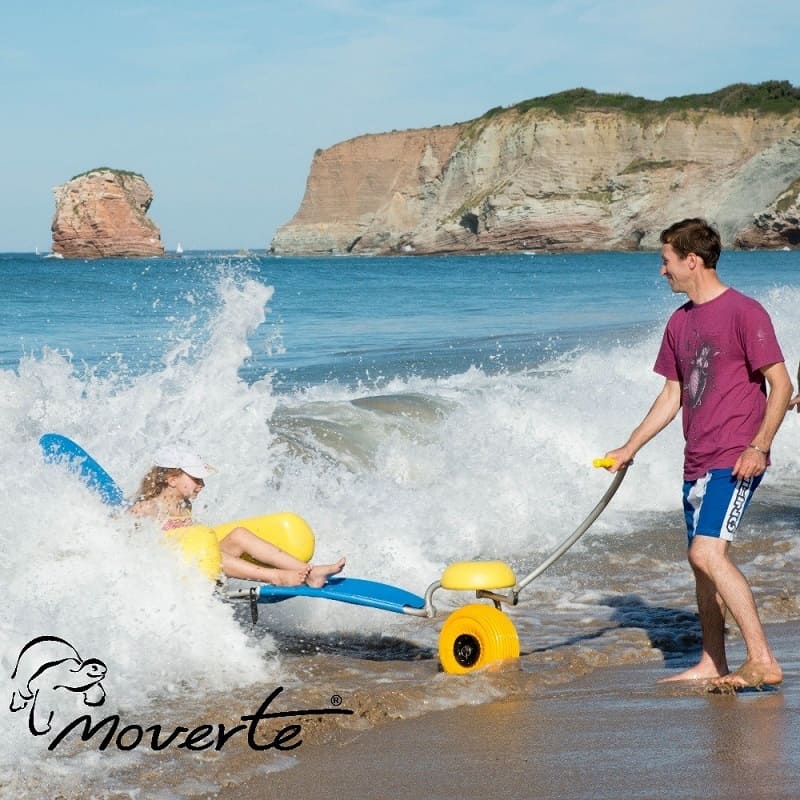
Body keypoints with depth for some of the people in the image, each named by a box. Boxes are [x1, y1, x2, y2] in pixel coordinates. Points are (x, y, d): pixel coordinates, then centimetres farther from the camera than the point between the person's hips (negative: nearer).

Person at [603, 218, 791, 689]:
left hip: (734, 460, -8)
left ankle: (763, 660, -17)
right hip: (698, 461, 8)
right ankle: (712, 665, 20)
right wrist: (630, 449, 22)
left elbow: (781, 384, -11)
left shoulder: (743, 312, -10)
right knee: (703, 561, 11)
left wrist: (759, 446, -19)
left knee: (708, 553, -20)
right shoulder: (680, 322, 14)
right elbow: (672, 396, 21)